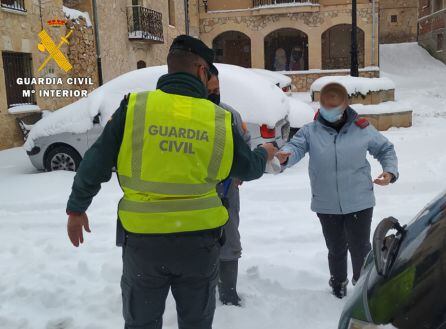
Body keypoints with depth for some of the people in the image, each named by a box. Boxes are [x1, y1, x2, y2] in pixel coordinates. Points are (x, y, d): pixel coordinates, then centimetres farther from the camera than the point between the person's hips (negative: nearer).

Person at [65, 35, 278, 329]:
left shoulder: (134, 107, -8)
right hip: (200, 240, 1)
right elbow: (249, 168, 10)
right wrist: (265, 154, 32)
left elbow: (96, 164, -6)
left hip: (143, 239, -1)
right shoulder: (221, 119, -4)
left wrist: (77, 209, 10)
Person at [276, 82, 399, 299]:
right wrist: (285, 156, -44)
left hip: (359, 203, -1)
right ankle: (338, 286, 43)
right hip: (326, 205, 1)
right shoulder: (310, 132, -4)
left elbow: (385, 149, 10)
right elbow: (296, 146, -21)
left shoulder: (362, 129, -3)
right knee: (336, 249, 18)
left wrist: (390, 171, -7)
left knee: (360, 248, 9)